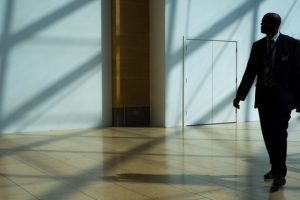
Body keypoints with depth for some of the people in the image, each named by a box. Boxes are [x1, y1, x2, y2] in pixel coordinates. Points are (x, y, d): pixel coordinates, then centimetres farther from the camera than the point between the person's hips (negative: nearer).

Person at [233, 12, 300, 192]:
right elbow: (250, 73, 6)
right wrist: (240, 96, 1)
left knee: (279, 135, -6)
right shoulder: (258, 46, 6)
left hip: (282, 98, -4)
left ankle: (279, 175, -1)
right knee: (268, 135, 8)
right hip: (264, 97, 4)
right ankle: (276, 168, 23)